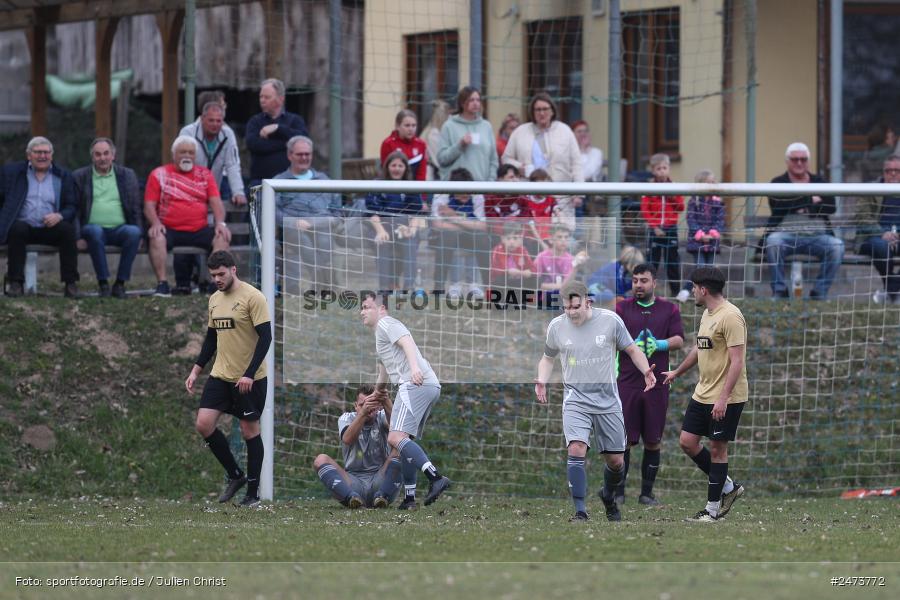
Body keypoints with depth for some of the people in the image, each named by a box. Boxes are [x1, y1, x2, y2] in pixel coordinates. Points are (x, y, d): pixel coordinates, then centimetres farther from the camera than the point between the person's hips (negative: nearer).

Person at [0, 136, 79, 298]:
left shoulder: (64, 176, 13)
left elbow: (72, 206, 8)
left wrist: (59, 216, -15)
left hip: (50, 229, 1)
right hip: (23, 226, -1)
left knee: (67, 229, -29)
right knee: (17, 229, -34)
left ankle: (70, 283, -24)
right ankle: (15, 283, -28)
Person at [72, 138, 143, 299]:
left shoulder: (127, 175, 16)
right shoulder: (79, 176, 12)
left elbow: (136, 207, 13)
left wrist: (140, 232, -1)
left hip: (120, 229, 1)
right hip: (93, 227, -1)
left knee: (134, 232, -32)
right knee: (95, 231, -37)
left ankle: (120, 282, -25)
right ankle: (103, 282, -29)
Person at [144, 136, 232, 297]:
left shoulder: (205, 174, 17)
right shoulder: (159, 174, 11)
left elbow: (216, 202, 8)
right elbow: (149, 206, 4)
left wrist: (220, 223, -11)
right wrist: (155, 223, -17)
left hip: (199, 229, 2)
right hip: (170, 230, -2)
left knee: (223, 237, -25)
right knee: (157, 238, -34)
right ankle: (162, 284, -33)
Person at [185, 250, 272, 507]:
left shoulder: (252, 297, -13)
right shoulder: (214, 299, 10)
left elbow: (265, 337, -16)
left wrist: (249, 374, -22)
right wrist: (196, 370, 13)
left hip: (250, 379, -6)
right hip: (220, 376, 6)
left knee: (249, 431, 2)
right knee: (204, 424, -5)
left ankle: (253, 492, 13)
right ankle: (235, 475, 12)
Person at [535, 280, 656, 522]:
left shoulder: (610, 320, -6)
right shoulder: (556, 327, -1)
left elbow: (631, 350, 6)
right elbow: (548, 357, 16)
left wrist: (646, 371, -12)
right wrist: (542, 382, -3)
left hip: (608, 402, 1)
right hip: (576, 400, -1)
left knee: (615, 461, 5)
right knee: (576, 450, -23)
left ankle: (608, 496, 37)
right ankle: (580, 512, -20)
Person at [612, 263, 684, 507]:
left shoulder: (669, 309, 8)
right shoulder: (622, 308, 6)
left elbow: (679, 340, 0)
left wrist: (659, 345, -18)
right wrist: (631, 345, -20)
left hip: (657, 384, 1)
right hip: (628, 383, -1)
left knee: (653, 440, 4)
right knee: (624, 438, -4)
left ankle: (647, 492, 13)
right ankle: (618, 491, 3)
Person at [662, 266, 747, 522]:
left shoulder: (730, 317, -17)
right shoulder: (707, 314, 12)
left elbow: (737, 361, -22)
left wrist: (723, 398, -26)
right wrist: (677, 373, 42)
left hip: (726, 398, -9)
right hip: (702, 393, 9)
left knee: (717, 448, -3)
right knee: (687, 441, 7)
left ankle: (712, 509, 6)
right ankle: (728, 487, 20)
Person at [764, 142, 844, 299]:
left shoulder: (819, 182, 18)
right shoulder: (778, 183, 10)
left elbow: (831, 207, 2)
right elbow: (778, 206, -11)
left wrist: (806, 210, -11)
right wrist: (810, 200, -6)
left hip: (817, 236, 2)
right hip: (787, 235, -2)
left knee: (837, 245, -27)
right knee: (773, 241, -35)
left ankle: (820, 292, -19)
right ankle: (779, 291, -24)